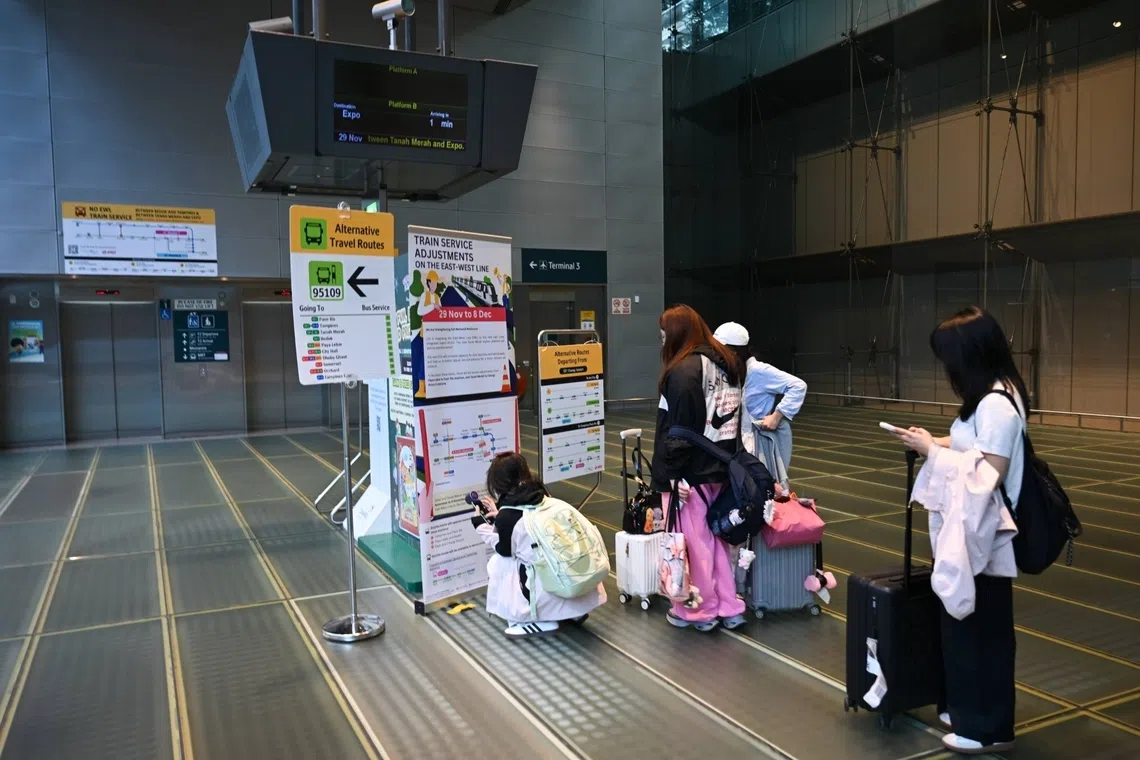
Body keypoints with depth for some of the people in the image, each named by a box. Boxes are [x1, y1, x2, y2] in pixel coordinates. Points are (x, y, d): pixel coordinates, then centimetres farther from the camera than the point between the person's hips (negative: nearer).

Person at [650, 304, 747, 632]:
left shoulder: (684, 370, -17)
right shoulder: (728, 363, 9)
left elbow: (677, 429, -20)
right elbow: (736, 417, 12)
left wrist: (669, 474, -17)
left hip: (692, 470, -8)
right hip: (722, 466, 8)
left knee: (695, 541, 3)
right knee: (719, 535, 15)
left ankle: (702, 611, 15)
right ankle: (729, 607, 23)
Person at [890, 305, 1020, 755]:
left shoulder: (997, 404, -23)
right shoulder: (991, 398, 8)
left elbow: (989, 475, -25)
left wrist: (932, 450, -18)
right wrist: (935, 443, 3)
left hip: (983, 536, -10)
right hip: (971, 531, 10)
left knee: (984, 628, 4)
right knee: (965, 623, 18)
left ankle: (990, 729, 20)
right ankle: (968, 711, 33)